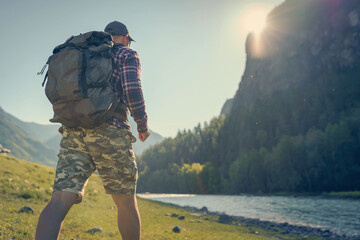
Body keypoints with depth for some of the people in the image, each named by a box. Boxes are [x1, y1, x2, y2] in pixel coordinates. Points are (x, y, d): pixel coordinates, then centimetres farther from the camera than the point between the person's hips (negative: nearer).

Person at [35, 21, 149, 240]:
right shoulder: (128, 55, 10)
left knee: (60, 201, -8)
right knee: (126, 201, 10)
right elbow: (132, 91, -7)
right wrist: (143, 125, 4)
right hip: (110, 132, -4)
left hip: (73, 132, 5)